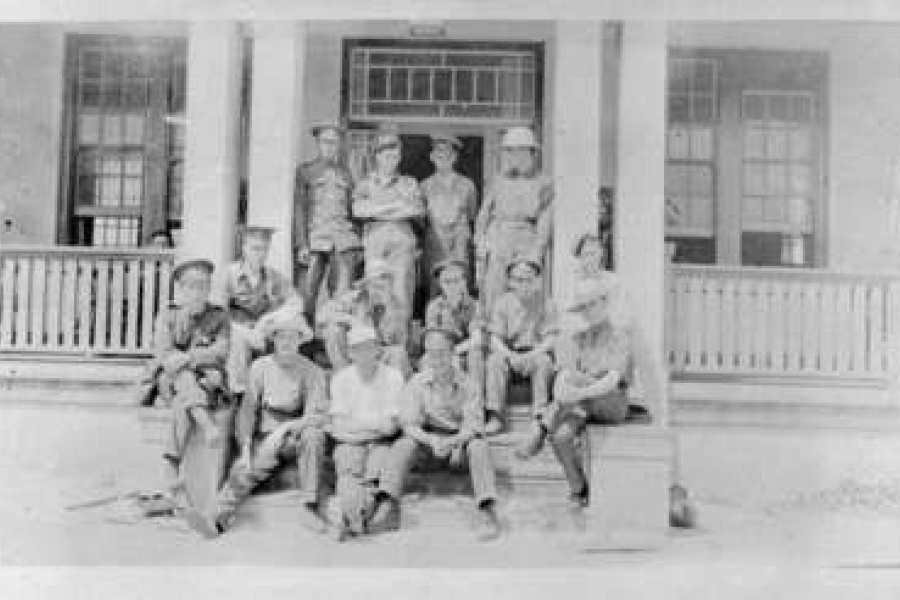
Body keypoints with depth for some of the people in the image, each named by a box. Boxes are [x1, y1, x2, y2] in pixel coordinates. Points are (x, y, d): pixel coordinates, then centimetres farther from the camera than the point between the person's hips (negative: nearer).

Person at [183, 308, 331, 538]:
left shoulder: (312, 372, -3)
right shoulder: (260, 367, 4)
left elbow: (317, 416, -11)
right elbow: (248, 409, 2)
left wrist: (284, 429, -24)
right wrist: (246, 446, -11)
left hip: (296, 436, -2)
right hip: (265, 437, 2)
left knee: (313, 435, -33)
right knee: (244, 469, -24)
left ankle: (309, 506, -31)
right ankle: (216, 518, -38)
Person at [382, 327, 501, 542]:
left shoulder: (465, 383, -7)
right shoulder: (417, 383, -4)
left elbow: (474, 426, -14)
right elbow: (410, 424, -9)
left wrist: (451, 441, -33)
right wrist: (432, 441, -29)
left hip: (460, 441, -1)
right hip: (428, 440, 1)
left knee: (479, 445, -30)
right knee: (403, 446, -25)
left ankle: (487, 510, -38)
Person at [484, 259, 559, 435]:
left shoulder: (547, 305, -1)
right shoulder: (502, 303, 2)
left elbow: (551, 338, -7)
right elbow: (495, 338, -4)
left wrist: (532, 354, -24)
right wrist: (510, 355, -23)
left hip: (537, 352, -1)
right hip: (509, 352, 1)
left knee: (543, 361, -33)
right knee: (495, 360, -29)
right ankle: (495, 417, -32)